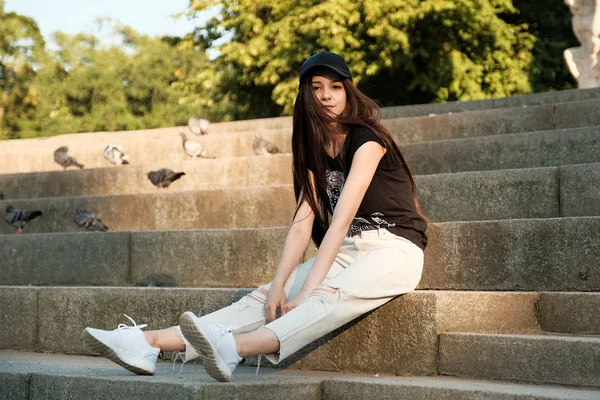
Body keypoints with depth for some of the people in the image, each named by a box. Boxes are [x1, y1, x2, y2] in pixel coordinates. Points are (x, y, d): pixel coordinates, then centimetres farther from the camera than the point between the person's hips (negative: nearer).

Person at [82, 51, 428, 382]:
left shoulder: (366, 139, -11)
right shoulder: (315, 147, 11)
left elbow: (341, 219, -21)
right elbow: (304, 219, -1)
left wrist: (307, 292, -28)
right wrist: (279, 284, -14)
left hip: (394, 249, -6)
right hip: (345, 252, 6)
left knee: (330, 298, -36)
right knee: (264, 298, -14)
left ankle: (232, 349, -61)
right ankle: (150, 343, -28)